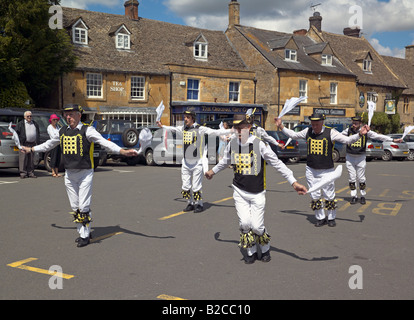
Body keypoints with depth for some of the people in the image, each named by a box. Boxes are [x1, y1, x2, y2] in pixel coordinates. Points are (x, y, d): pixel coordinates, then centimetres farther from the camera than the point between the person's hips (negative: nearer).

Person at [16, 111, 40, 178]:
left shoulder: (35, 124, 19)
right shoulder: (20, 124, 5)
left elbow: (38, 134, 23)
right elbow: (16, 133, 3)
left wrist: (37, 142, 13)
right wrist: (19, 142, -6)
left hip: (32, 144, 4)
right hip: (24, 144, -4)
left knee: (31, 159, 5)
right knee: (23, 159, -7)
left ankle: (31, 173, 10)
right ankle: (23, 173, -4)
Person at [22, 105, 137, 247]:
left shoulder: (87, 130, -7)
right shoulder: (62, 131, 11)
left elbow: (104, 142, -17)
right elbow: (48, 144, 27)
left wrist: (122, 151, -30)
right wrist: (31, 149, 36)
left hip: (85, 173, -6)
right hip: (69, 174, 6)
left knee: (84, 207, -5)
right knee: (74, 207, 10)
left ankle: (85, 235, 6)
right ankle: (82, 232, 22)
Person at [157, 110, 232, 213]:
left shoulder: (200, 129, -10)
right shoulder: (183, 128, 7)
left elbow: (215, 132, -13)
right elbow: (173, 129, 27)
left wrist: (231, 131, -20)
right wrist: (162, 126, 41)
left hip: (197, 163, -5)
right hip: (186, 162, 6)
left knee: (196, 186, -4)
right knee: (185, 186, 8)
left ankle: (199, 204, 13)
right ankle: (190, 204, 25)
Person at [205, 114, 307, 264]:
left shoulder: (259, 144, -14)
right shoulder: (232, 144, 0)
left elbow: (277, 164, -12)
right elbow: (225, 161, 22)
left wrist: (293, 182, -17)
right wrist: (213, 171, 37)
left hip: (257, 193, -3)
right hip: (239, 191, 3)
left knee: (257, 226, -2)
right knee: (244, 223, -4)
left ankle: (265, 250, 28)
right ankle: (250, 252, 21)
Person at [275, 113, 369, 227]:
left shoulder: (330, 132, -7)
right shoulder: (307, 131, 5)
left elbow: (347, 140, -7)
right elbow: (293, 135, 18)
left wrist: (360, 134, -20)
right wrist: (281, 127, 16)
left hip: (326, 171, -3)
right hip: (311, 170, 4)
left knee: (329, 196, 2)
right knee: (314, 196, 7)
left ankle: (331, 218, 19)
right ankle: (320, 218, 21)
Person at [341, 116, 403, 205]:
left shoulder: (366, 131, -4)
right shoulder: (348, 130, -3)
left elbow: (378, 136, -4)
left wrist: (393, 140, -6)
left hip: (361, 157, -1)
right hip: (350, 157, 1)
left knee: (361, 178, 3)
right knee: (352, 178, 4)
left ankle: (363, 196, 18)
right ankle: (354, 196, 15)